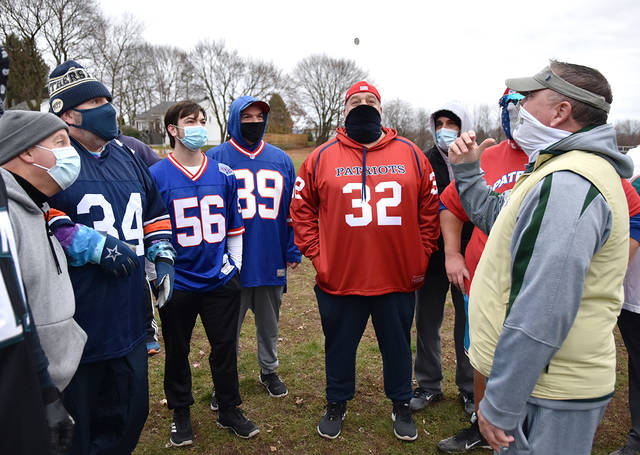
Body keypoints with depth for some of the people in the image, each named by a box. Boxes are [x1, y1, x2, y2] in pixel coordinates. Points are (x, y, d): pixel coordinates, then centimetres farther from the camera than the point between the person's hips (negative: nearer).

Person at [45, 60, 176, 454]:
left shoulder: (129, 155, 13)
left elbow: (155, 212, 21)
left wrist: (163, 256, 9)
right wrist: (95, 245, -21)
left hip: (129, 316, 7)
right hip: (77, 326, -6)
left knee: (130, 414, 20)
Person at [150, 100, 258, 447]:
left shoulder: (223, 174, 4)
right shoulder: (156, 176, -7)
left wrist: (234, 265, 8)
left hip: (220, 280, 3)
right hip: (177, 284, -2)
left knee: (225, 347, 13)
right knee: (177, 351, 14)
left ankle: (229, 411, 32)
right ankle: (181, 414, 34)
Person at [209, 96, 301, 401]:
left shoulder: (281, 160, 7)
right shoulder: (216, 158, -3)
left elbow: (293, 210, 8)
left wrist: (293, 250, 3)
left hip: (271, 262, 3)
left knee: (269, 324, 20)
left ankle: (269, 371, 40)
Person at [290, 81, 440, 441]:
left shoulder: (411, 155, 3)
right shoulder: (322, 158, 0)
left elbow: (430, 208, 8)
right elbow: (302, 209, 4)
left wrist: (421, 257, 3)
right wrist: (317, 256, -3)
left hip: (399, 278, 1)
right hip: (339, 279, -1)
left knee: (398, 346, 18)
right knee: (340, 346, 16)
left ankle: (402, 406, 40)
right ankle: (337, 405, 39)